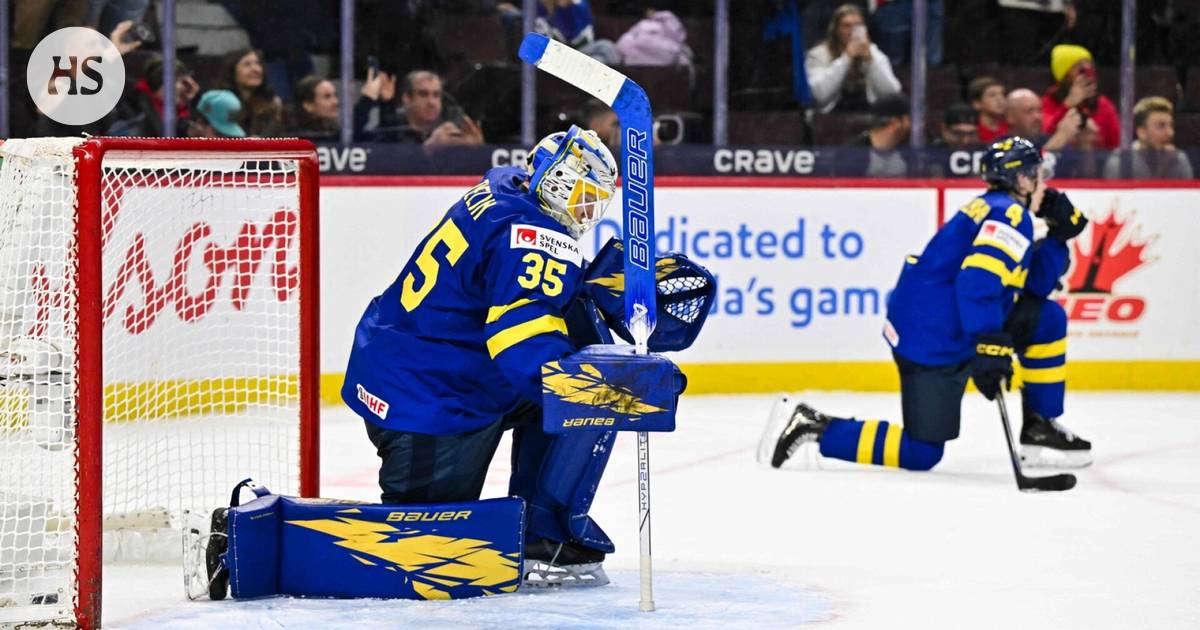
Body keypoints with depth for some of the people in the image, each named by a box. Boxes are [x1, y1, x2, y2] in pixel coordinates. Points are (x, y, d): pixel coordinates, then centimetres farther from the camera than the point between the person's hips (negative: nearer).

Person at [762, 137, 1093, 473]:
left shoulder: (993, 208, 18)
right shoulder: (1010, 215, -13)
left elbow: (1032, 286, 19)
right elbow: (977, 280, -30)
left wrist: (1059, 236, 9)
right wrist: (990, 346, -38)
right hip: (935, 343, -10)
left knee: (1049, 318, 15)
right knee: (920, 454, -8)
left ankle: (1041, 430, 18)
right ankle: (810, 426, -6)